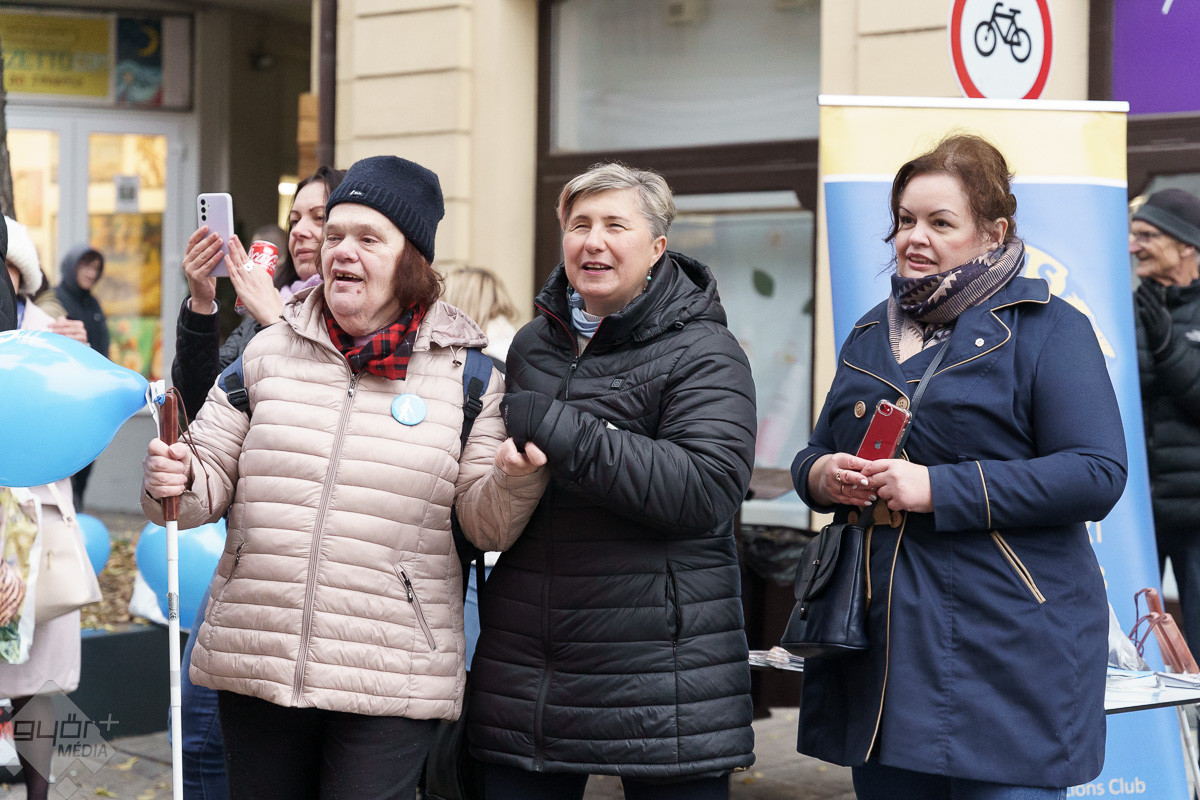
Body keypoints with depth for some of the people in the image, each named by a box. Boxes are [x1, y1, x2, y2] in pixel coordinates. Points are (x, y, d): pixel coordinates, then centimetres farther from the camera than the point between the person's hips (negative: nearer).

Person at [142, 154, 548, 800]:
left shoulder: (466, 374, 2)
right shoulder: (268, 353, 7)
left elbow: (483, 520, 1)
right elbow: (211, 480, 11)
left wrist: (516, 477, -19)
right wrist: (175, 484, -11)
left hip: (391, 679, -2)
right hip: (253, 665, 3)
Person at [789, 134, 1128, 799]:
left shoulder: (1047, 329, -3)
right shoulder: (872, 333, 18)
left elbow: (1097, 475, -14)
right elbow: (815, 454, 25)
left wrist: (940, 488, -19)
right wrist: (819, 476, -2)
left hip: (1006, 649, -6)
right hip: (879, 639, 6)